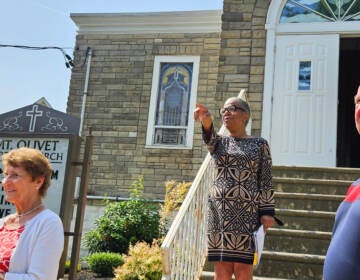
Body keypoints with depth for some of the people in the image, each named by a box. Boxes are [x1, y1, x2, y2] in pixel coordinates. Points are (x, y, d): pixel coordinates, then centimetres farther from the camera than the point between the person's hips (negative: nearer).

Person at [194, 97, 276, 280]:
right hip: (220, 210, 2)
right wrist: (206, 120, -34)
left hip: (248, 211, -1)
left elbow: (266, 181, 5)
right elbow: (209, 138, -12)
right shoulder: (218, 142, 14)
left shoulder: (260, 144, 10)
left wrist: (267, 212, -6)